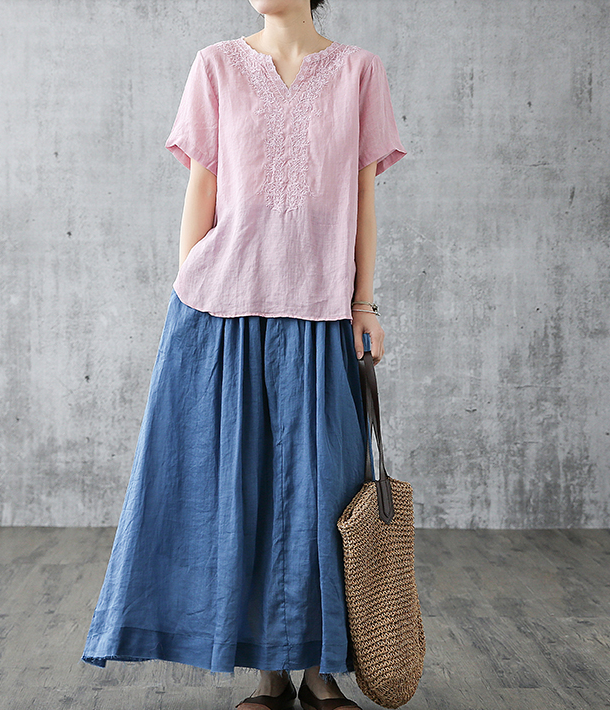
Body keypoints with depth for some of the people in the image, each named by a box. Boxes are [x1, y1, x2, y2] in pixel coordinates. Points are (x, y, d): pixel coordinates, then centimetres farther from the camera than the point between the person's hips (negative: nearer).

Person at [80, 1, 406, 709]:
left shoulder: (358, 70, 7)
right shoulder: (217, 65, 7)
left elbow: (362, 197, 7)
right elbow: (201, 188, 6)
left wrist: (364, 304, 3)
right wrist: (189, 296, 3)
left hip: (318, 312, 0)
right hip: (223, 306, 0)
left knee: (319, 486, 4)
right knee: (238, 485, 3)